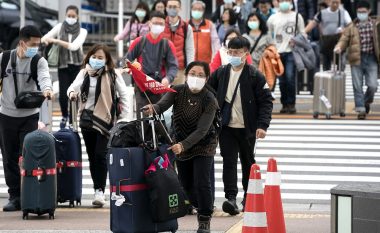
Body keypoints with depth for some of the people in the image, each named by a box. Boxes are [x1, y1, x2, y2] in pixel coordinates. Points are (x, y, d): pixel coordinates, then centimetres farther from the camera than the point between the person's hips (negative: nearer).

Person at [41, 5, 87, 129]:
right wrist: (44, 40, -25)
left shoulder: (82, 31, 0)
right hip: (63, 65, 0)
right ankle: (64, 116, 23)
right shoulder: (59, 27, 3)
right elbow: (45, 37, 0)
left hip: (77, 65, 0)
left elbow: (74, 46, -14)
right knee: (63, 94, -4)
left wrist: (56, 41, -20)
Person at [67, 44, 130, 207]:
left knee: (100, 155, -14)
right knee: (92, 156, 8)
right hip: (87, 119, 4)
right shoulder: (84, 73, 7)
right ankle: (98, 190, 17)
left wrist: (123, 117, -4)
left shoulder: (113, 75, -3)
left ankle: (100, 191, -12)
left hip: (105, 120, -4)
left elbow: (123, 95, 0)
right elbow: (73, 87, 0)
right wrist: (72, 93, -24)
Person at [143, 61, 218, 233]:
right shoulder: (177, 91, -9)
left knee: (201, 183, -13)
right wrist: (153, 108, -51)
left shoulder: (209, 100, -21)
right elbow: (163, 104, -27)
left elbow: (202, 130, -27)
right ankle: (204, 207, 38)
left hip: (203, 144, -4)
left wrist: (183, 145, -39)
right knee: (185, 184, 12)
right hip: (181, 144, 4)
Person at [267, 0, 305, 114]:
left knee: (290, 78, -13)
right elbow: (268, 35, 15)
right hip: (278, 52, 2)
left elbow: (303, 34, 7)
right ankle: (285, 104, 11)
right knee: (282, 80, 4)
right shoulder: (273, 18, 9)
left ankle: (291, 104, -5)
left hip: (291, 52, -2)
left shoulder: (297, 16, 6)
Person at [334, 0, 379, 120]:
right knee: (357, 86, 0)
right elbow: (344, 40, 1)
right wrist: (339, 47, -21)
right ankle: (361, 110, 9)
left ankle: (367, 101, 25)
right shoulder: (352, 27, 3)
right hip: (357, 59, 0)